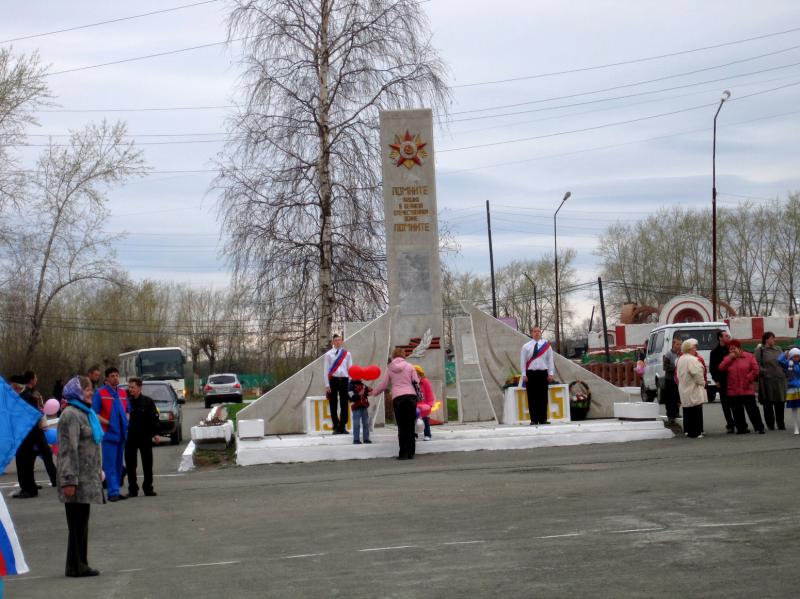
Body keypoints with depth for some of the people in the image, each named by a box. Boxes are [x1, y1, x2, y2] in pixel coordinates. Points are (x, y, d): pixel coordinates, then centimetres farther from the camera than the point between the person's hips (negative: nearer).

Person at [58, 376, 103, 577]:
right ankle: (76, 566, -1)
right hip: (79, 481, -10)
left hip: (88, 479, 10)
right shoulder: (71, 415, -14)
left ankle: (79, 565, 17)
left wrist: (98, 472, 22)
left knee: (81, 523, 12)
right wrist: (69, 480, -24)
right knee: (77, 524, -5)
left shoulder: (85, 413, 17)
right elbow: (68, 450, -20)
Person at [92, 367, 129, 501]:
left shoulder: (123, 393, 13)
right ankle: (113, 492, -11)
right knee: (110, 465, -9)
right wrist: (107, 422, -15)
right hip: (108, 433, -6)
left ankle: (116, 491, 16)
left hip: (121, 433, 6)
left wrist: (126, 422, 5)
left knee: (119, 465, 10)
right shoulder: (100, 393, -4)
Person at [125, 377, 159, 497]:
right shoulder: (127, 401, 4)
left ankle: (148, 488, 13)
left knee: (147, 464, 5)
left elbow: (154, 418, -3)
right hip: (130, 437, 2)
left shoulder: (148, 401, -2)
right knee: (130, 465, 3)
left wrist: (154, 433, -12)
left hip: (145, 437, -2)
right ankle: (132, 489, 9)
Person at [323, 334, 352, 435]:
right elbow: (326, 370, 2)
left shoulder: (346, 354, 9)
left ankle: (342, 426, 8)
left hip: (344, 380, 2)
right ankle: (336, 427, 6)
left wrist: (351, 383, 1)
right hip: (333, 380, -2)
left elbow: (350, 368, 9)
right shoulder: (328, 354, 3)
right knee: (333, 405, 0)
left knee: (344, 404, 2)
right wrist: (327, 385, -5)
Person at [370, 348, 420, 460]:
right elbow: (416, 382, 5)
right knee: (410, 426, 4)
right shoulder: (409, 367, 7)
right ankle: (411, 453, 3)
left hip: (397, 398, 0)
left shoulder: (390, 369, 9)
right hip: (411, 396, 0)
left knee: (402, 426, 2)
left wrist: (373, 392, 28)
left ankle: (403, 453, -2)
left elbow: (383, 384, 12)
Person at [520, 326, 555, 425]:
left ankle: (543, 419, 5)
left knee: (543, 397, 1)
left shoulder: (547, 345, 7)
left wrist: (551, 373, 0)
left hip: (543, 373, 1)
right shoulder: (526, 346, 5)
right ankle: (534, 420, 2)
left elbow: (550, 360, 7)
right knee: (532, 397, -1)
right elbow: (523, 361, 4)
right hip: (531, 374, -1)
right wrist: (524, 375, -2)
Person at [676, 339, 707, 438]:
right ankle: (694, 432, -6)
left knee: (688, 410, 15)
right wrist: (702, 383, -5)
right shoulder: (692, 360, -18)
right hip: (694, 389, -9)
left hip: (684, 390, 9)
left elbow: (678, 373, 17)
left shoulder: (680, 359, 11)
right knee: (695, 411, -6)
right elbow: (698, 374, -21)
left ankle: (688, 430, 19)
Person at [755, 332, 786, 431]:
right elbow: (757, 365, -9)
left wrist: (784, 372, 5)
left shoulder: (778, 349, 14)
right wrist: (764, 372, -16)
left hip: (780, 380, 4)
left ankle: (780, 424, 14)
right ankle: (770, 424, 9)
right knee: (768, 404, 1)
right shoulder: (760, 351, -2)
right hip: (767, 381, -4)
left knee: (780, 404, 6)